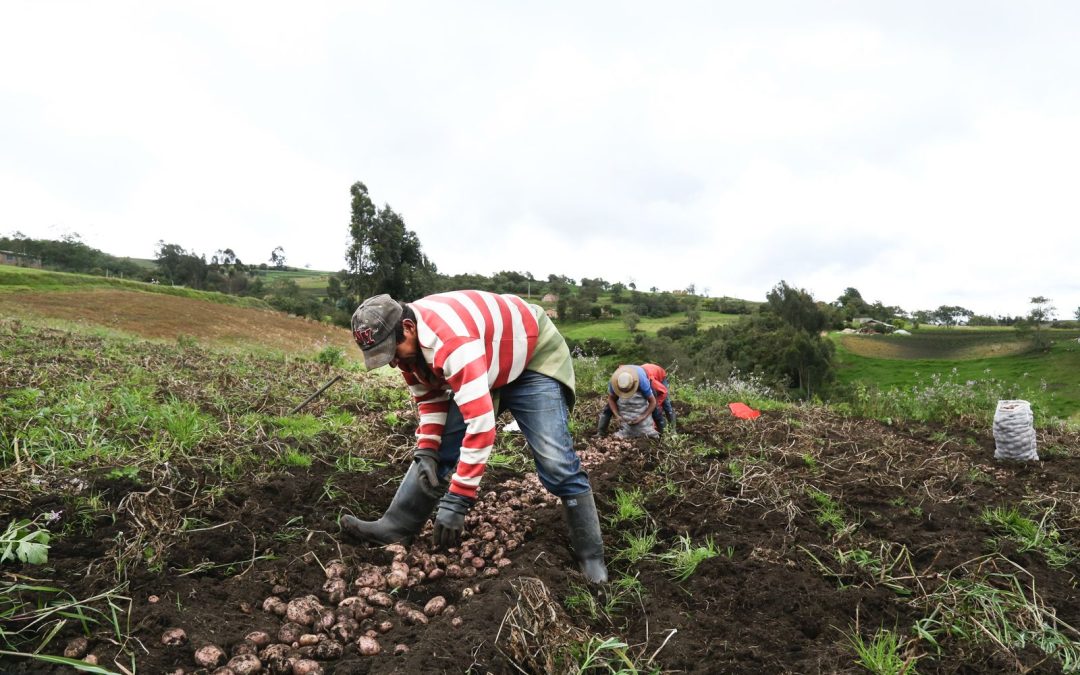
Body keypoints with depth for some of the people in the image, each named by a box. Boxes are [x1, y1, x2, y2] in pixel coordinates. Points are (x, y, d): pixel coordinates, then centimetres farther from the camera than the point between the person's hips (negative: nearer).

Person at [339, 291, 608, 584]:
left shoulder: (451, 342, -41)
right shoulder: (408, 340, -12)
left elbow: (480, 423, -44)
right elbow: (429, 397, 3)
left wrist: (456, 501, -39)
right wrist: (426, 450, -12)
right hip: (487, 366, 8)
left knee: (555, 461, -17)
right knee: (439, 448, 1)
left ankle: (592, 559, -2)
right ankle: (396, 527, 13)